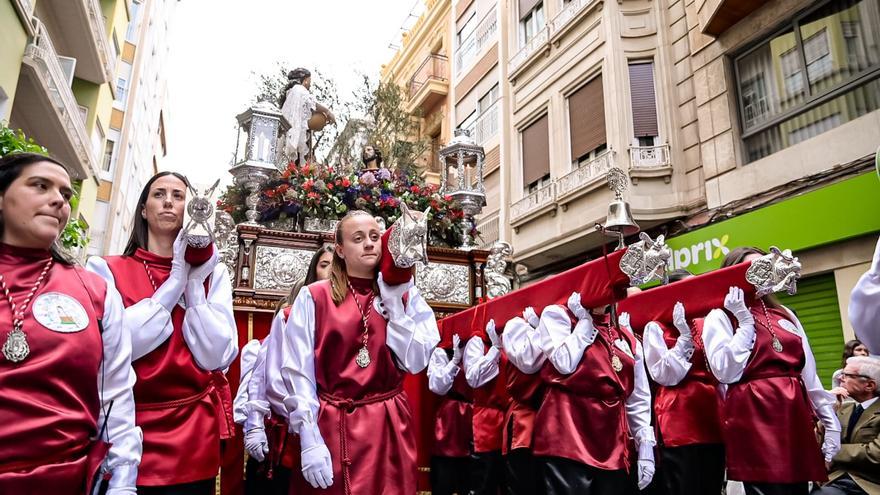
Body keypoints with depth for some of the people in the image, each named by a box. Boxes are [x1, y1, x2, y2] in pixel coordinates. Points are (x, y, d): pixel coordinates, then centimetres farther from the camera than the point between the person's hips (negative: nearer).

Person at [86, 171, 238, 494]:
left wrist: (194, 282, -8)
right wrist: (175, 281, -11)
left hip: (192, 433, 1)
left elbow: (216, 357, -6)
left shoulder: (212, 273, 5)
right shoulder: (105, 269, 2)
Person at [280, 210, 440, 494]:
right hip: (330, 427, -2)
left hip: (389, 428, 3)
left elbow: (415, 363, -4)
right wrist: (308, 438, -13)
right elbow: (298, 371, -6)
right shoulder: (313, 297, -3)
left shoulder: (403, 296, 7)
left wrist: (394, 304, -8)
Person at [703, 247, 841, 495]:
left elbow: (809, 372, 16)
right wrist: (745, 321, -10)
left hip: (795, 416, 6)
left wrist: (830, 421, 11)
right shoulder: (720, 317, 0)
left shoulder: (784, 314, 17)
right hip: (754, 419, -6)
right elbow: (726, 373, -14)